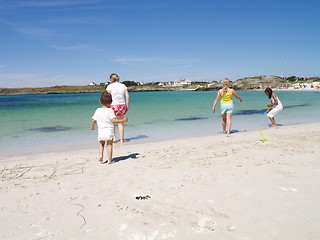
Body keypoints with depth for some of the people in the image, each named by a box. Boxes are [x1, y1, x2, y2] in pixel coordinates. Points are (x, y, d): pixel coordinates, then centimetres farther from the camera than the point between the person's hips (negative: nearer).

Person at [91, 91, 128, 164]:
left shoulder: (98, 110, 5)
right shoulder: (110, 110, -7)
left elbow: (94, 120, 10)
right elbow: (113, 120, -16)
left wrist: (92, 126, 29)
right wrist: (123, 120, -8)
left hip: (101, 132, 3)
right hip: (109, 131, -3)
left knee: (101, 144, 24)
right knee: (109, 145, 8)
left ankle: (100, 156, 9)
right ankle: (109, 160, 6)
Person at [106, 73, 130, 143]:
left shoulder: (110, 86, -4)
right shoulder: (123, 86, 6)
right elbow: (127, 96, 3)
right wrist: (127, 106, 10)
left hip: (113, 106, -3)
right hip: (122, 106, 3)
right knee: (120, 123, 15)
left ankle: (113, 137, 16)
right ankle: (121, 139, 17)